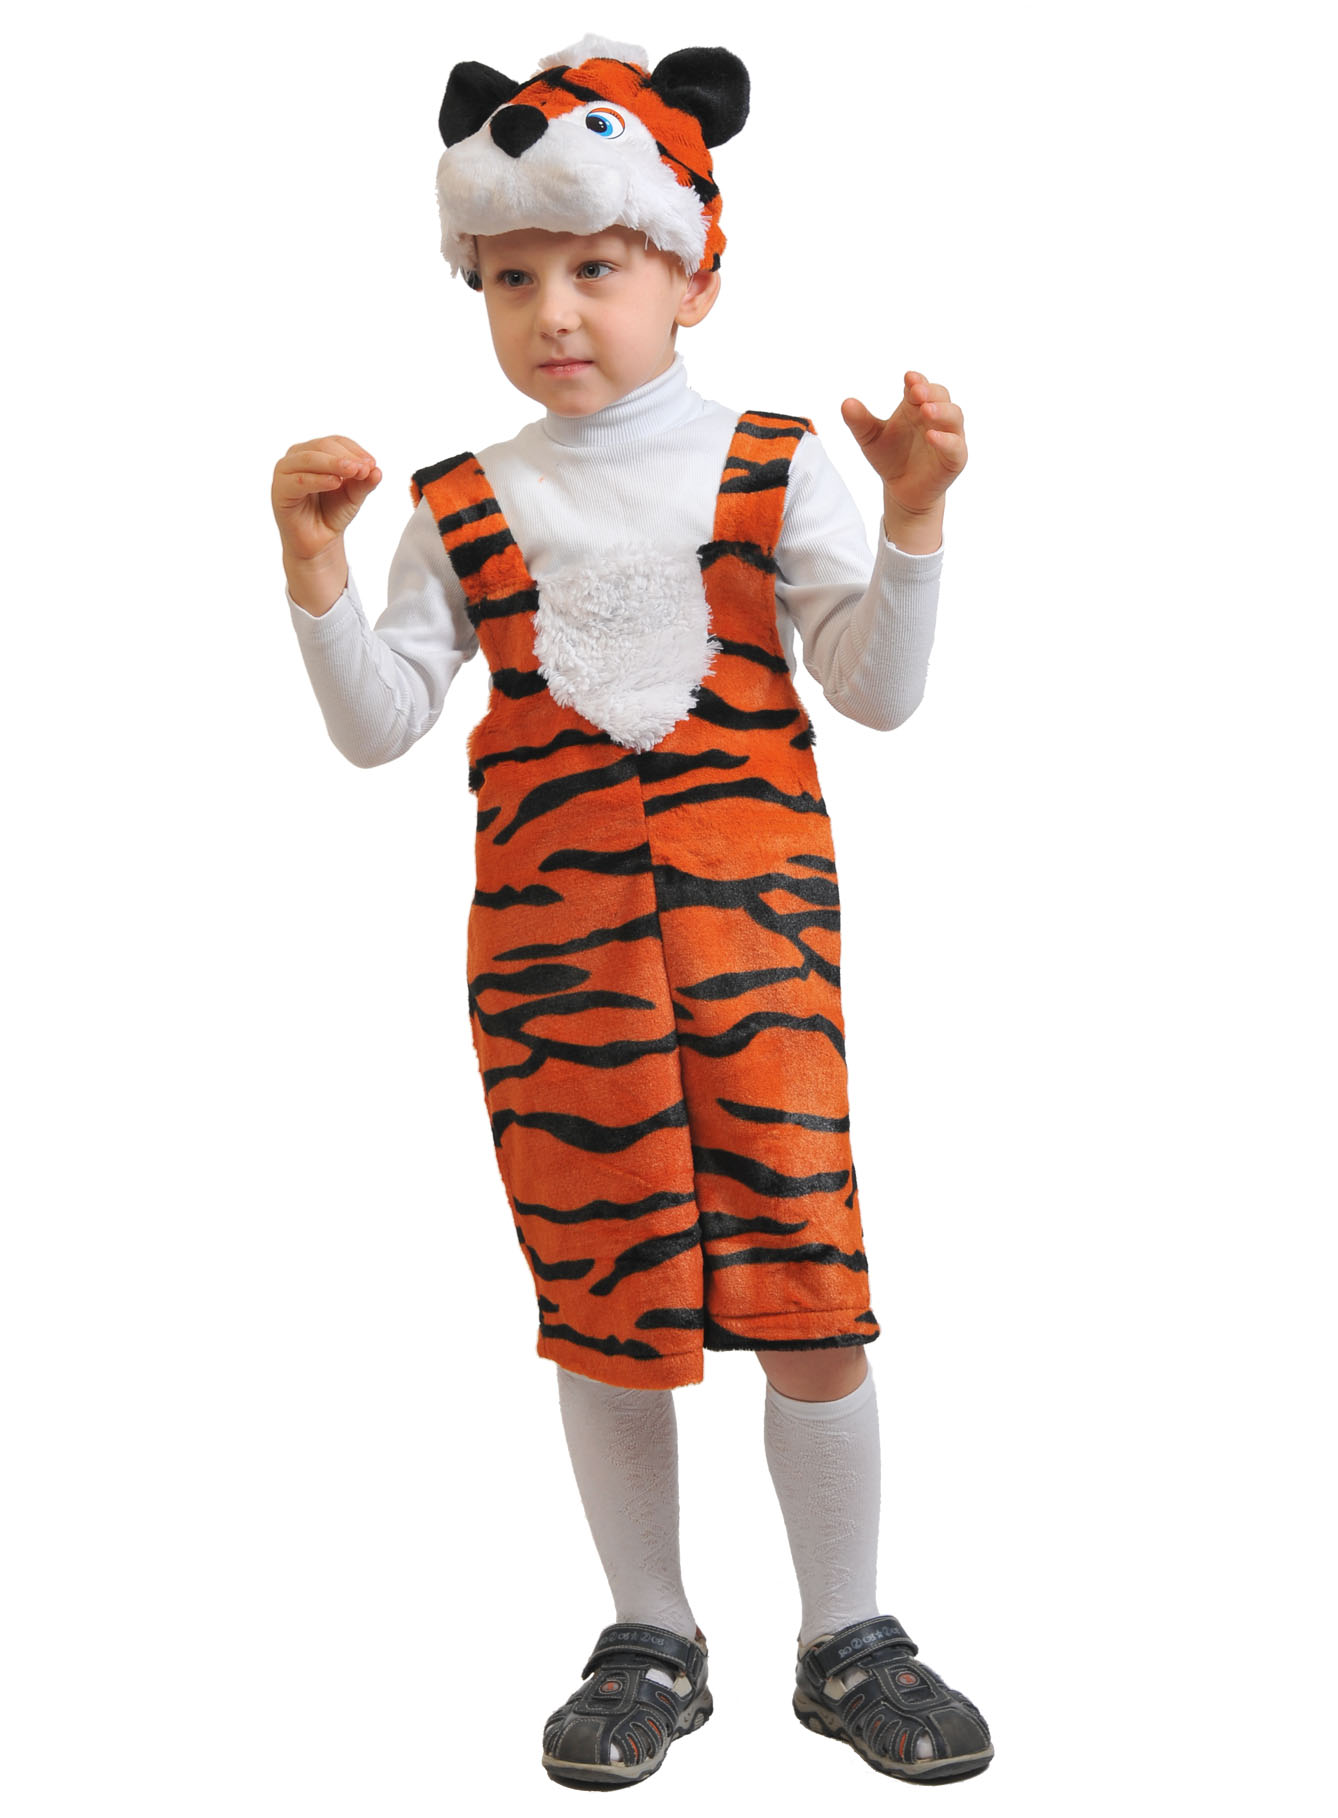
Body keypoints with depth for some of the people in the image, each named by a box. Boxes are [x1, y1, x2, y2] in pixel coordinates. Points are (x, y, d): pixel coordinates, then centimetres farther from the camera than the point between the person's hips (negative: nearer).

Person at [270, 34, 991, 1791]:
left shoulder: (773, 470, 3)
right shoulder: (465, 508, 7)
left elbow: (876, 689, -3)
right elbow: (377, 723, 2)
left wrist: (914, 514, -16)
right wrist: (314, 559, -10)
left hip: (756, 922, -1)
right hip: (550, 947, 2)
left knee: (806, 1282, 0)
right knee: (603, 1297, 8)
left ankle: (848, 1636, 19)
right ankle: (650, 1641, 25)